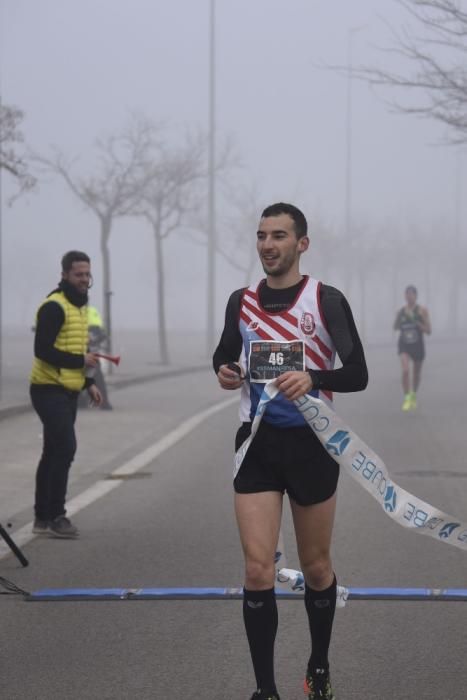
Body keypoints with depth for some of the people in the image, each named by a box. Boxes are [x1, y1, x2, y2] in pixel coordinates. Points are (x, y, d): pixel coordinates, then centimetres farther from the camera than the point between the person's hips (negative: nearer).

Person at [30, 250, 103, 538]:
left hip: (68, 391, 9)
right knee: (65, 448, -14)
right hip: (50, 391, -9)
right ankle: (55, 516, -9)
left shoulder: (80, 306, 16)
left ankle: (44, 517, 17)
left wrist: (89, 382, 14)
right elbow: (43, 350, -22)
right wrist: (81, 360, -20)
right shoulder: (54, 307, -15)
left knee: (54, 452, 11)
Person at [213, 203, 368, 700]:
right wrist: (225, 373, -4)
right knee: (257, 570, -7)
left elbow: (357, 373, -7)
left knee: (316, 568, 11)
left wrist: (313, 379, -26)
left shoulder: (327, 301, -6)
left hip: (311, 444, -2)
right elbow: (225, 355, 19)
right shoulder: (241, 301, 4)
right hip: (257, 443, 2)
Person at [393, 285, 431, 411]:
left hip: (418, 345, 0)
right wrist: (399, 318, -8)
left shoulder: (422, 310, -6)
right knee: (405, 370, -22)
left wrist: (416, 321, -21)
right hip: (404, 345, 0)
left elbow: (428, 331, -7)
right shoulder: (401, 311, 1)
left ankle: (414, 395, 41)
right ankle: (407, 398, -15)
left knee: (416, 374, 16)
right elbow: (395, 327, 13)